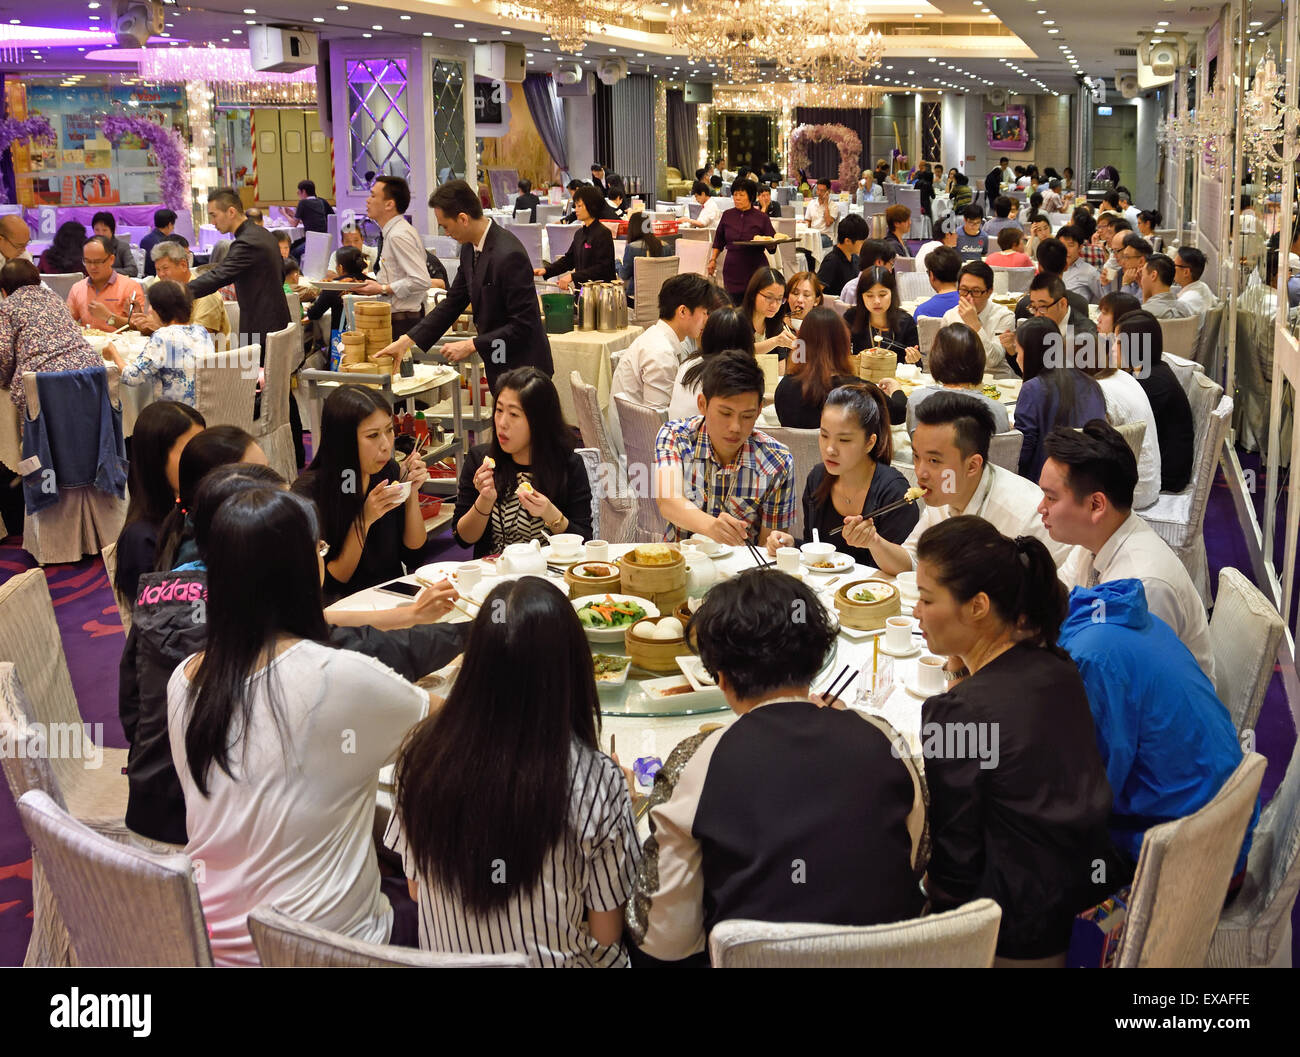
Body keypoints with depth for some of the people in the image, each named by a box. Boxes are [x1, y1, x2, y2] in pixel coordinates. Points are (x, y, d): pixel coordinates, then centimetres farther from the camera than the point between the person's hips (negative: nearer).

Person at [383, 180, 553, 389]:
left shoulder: (509, 255, -24)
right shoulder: (470, 248, 5)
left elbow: (523, 325, -23)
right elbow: (453, 302, 13)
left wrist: (472, 345, -20)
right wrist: (407, 340, 7)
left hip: (522, 368, -9)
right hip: (499, 367, 9)